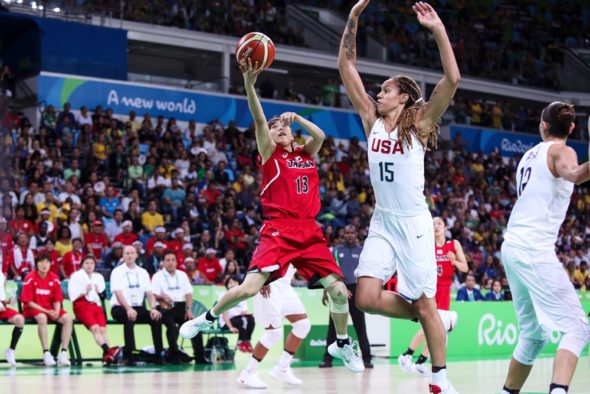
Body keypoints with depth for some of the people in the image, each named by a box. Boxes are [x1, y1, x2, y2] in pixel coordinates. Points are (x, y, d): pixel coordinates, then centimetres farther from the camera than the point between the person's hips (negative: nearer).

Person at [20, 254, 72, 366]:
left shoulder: (54, 279, 1)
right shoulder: (30, 278, -10)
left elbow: (57, 300, 6)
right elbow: (29, 302, -12)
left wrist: (56, 312, -16)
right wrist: (47, 311, -20)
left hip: (50, 309, 5)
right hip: (33, 309, -4)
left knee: (68, 318, -20)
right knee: (42, 317, -37)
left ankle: (63, 353, -21)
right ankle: (46, 354, -35)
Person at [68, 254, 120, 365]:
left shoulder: (99, 277, 23)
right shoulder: (76, 276, 9)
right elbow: (73, 296, 0)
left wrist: (99, 292, 2)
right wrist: (85, 292, -13)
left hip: (96, 306, 4)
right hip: (82, 306, -4)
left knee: (103, 329, -21)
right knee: (95, 328, -28)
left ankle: (107, 356, -33)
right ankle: (108, 350, -45)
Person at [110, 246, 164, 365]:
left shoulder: (142, 272, 12)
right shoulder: (117, 272, -2)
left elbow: (149, 293, 6)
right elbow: (118, 293, -16)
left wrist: (153, 308, -15)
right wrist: (128, 308, -32)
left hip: (138, 308, 4)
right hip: (120, 308, -4)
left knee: (156, 317, -21)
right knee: (130, 318, -37)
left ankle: (159, 354, -18)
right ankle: (129, 354, -36)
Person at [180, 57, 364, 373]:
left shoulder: (306, 154, 19)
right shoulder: (270, 154, 6)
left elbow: (320, 135, 1)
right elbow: (259, 120, -8)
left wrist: (297, 117, -5)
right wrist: (249, 84, -21)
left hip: (309, 233, 4)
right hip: (278, 231, -4)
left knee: (338, 290, -2)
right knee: (249, 288, -18)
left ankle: (342, 344, 22)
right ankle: (207, 318, 8)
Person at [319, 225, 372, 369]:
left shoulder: (362, 251, 5)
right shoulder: (336, 251, 8)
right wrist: (325, 292, 3)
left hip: (355, 289, -1)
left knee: (360, 326, -1)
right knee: (333, 326, 2)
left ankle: (366, 358, 2)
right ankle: (328, 358, 7)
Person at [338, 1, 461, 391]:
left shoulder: (419, 124, -4)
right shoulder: (373, 121, 7)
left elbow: (452, 80, -17)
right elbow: (347, 69, 6)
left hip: (414, 223, -4)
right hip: (382, 223, 4)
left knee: (425, 305, 0)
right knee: (367, 297, -11)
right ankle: (419, 316, 16)